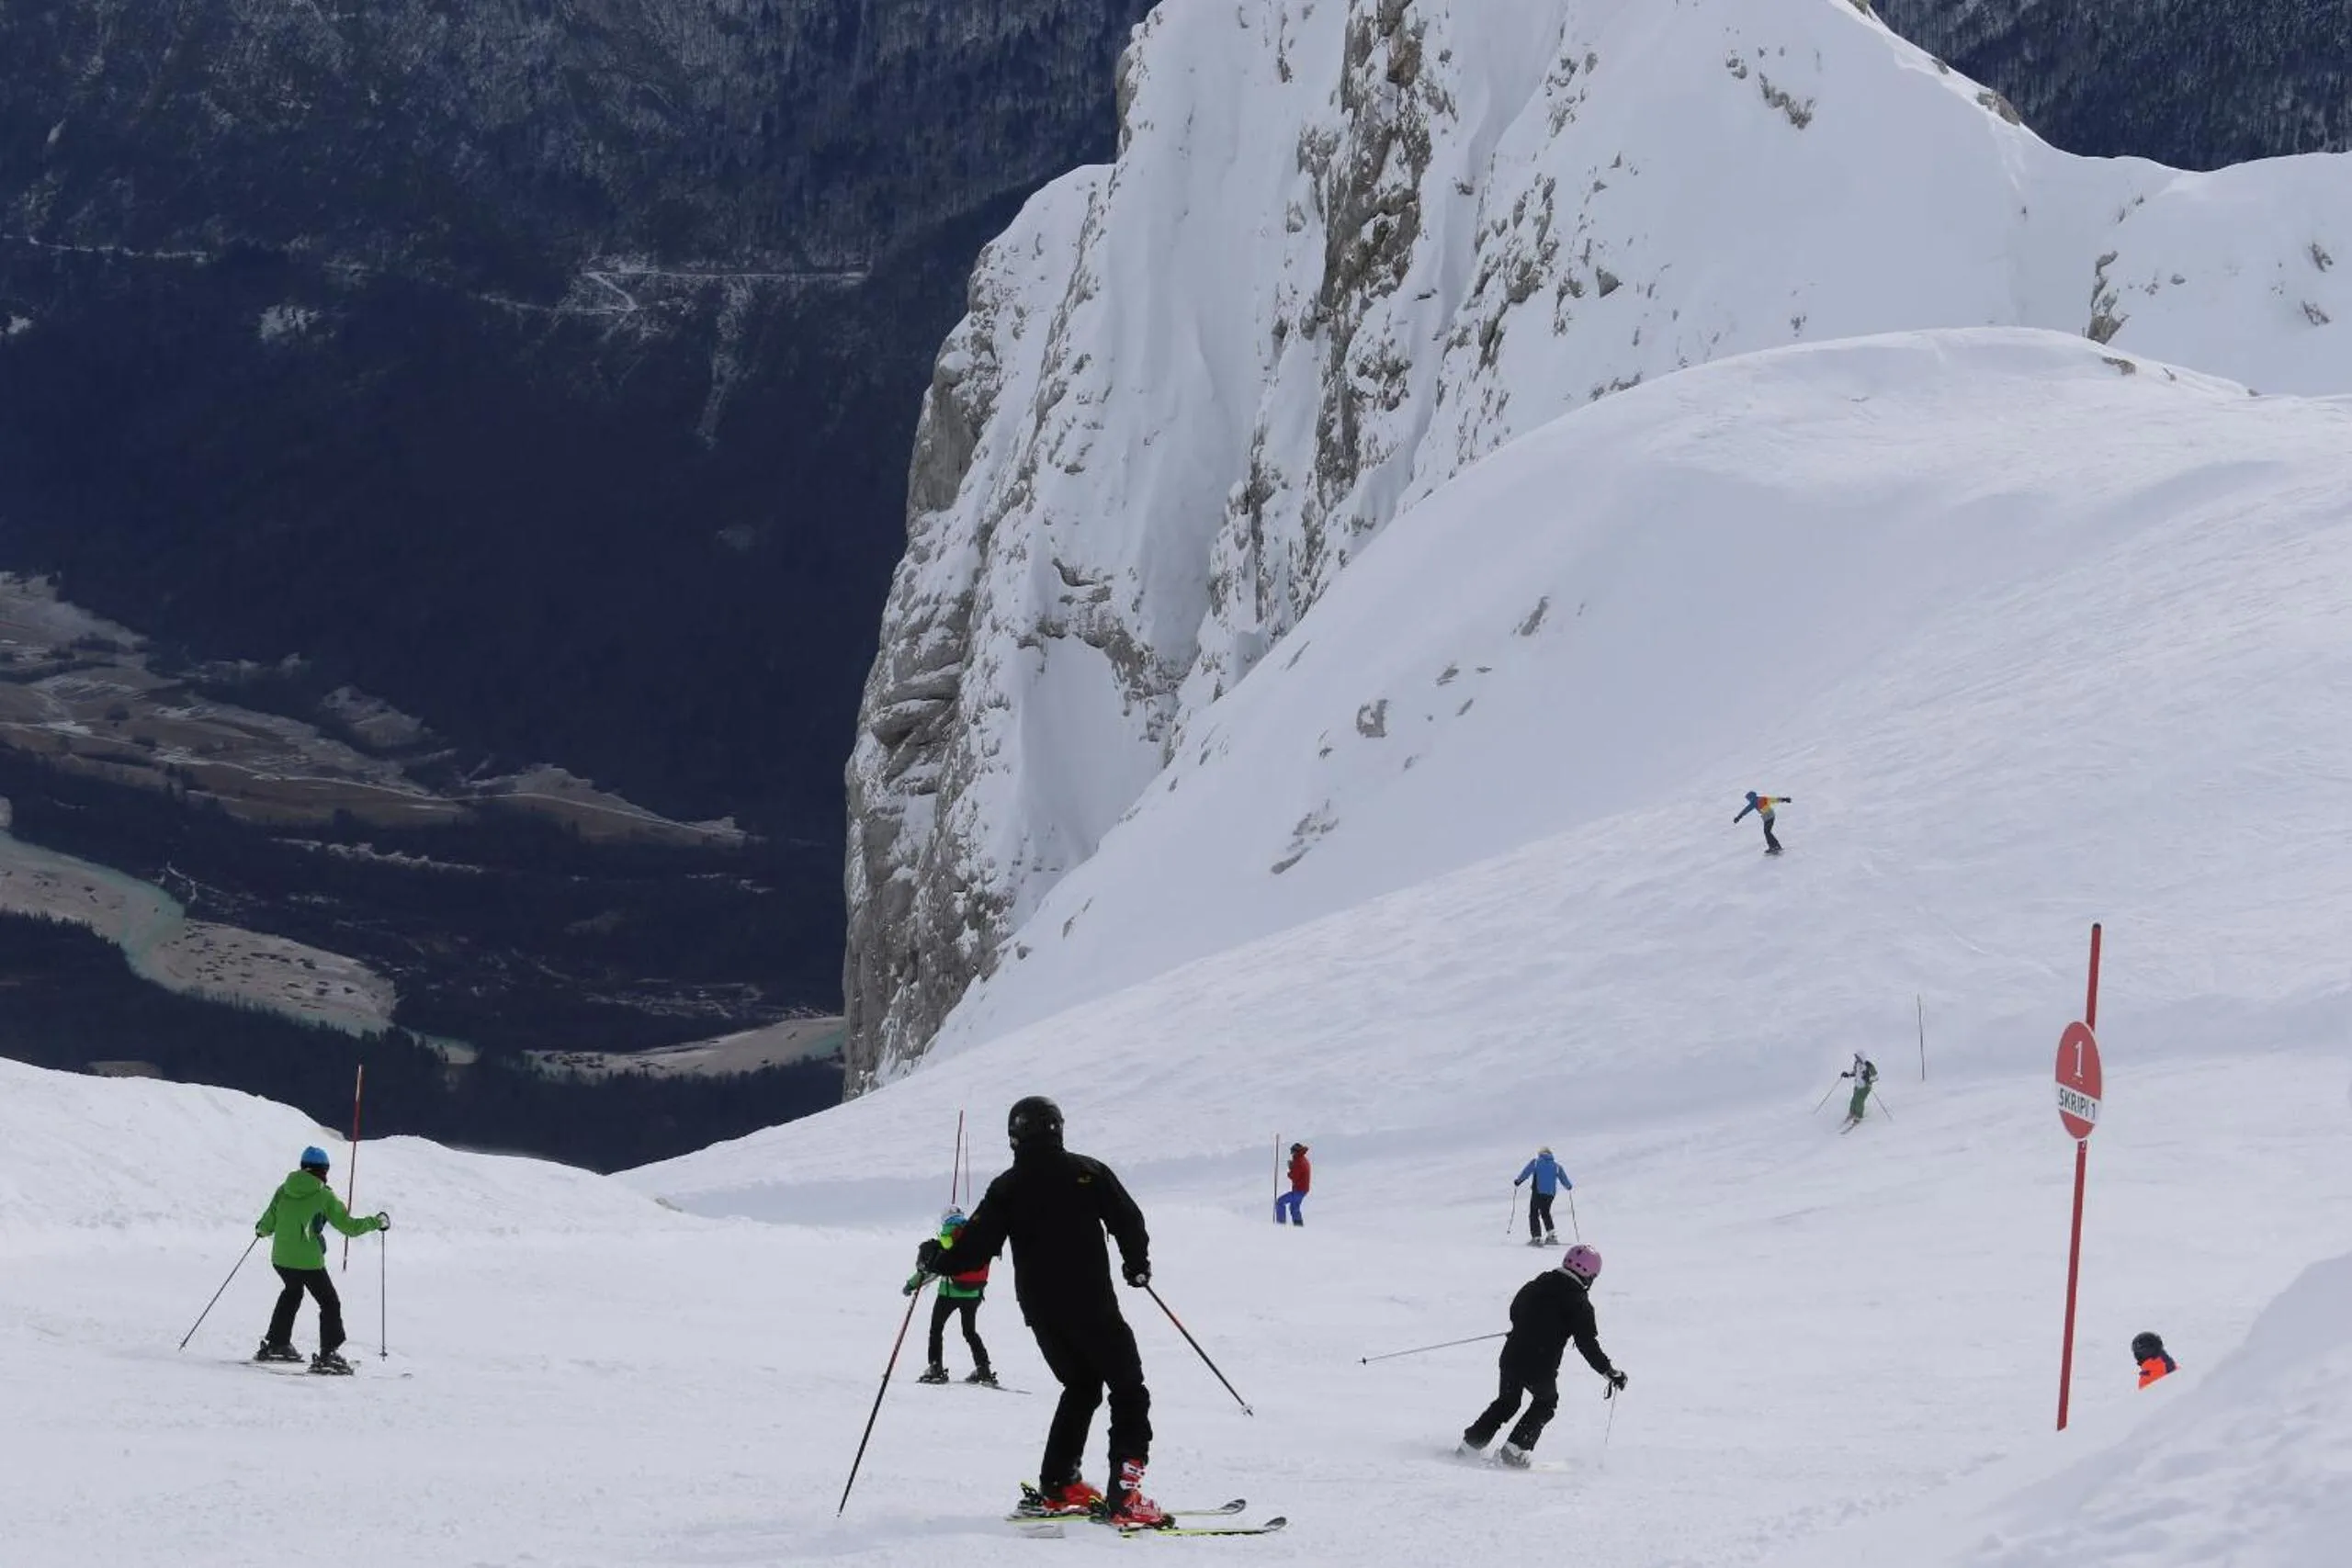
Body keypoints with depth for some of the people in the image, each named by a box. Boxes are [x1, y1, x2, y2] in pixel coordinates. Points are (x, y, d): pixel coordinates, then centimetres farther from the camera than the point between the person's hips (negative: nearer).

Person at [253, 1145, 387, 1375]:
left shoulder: (284, 1190, 4)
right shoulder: (324, 1196, -8)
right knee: (330, 1303, 5)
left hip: (280, 1258, 6)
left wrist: (260, 1229, 29)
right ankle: (329, 1354, -9)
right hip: (308, 1261, -6)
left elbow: (267, 1225, 5)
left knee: (292, 1292, 33)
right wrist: (376, 1222, 10)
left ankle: (275, 1343, 36)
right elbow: (348, 1226, -5)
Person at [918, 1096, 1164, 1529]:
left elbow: (975, 1247, -1)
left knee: (1081, 1386, 23)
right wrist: (1137, 1265, 14)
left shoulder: (1007, 1189, 4)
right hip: (1091, 1304, -4)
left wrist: (936, 1259, 18)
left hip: (1040, 1310, 4)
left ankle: (1057, 1487, 19)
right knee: (1128, 1391, -2)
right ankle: (1125, 1494, -18)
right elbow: (1129, 1221, -4)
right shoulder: (1088, 1172, -2)